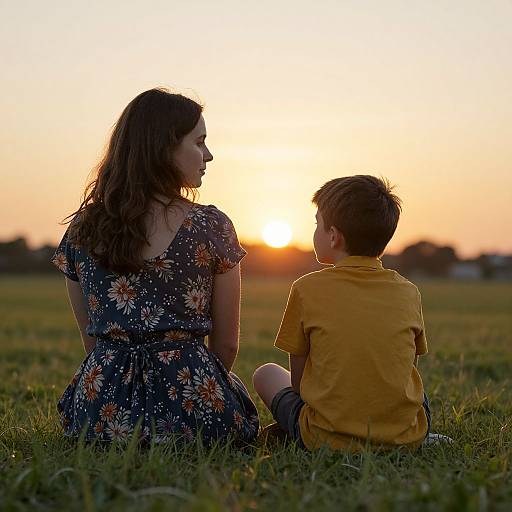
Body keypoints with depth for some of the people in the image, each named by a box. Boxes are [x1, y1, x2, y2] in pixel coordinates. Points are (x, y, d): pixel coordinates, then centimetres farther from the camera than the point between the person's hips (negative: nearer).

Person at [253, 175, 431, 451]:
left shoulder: (307, 289, -6)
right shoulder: (408, 293, 2)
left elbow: (298, 381, -1)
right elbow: (406, 370, 11)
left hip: (328, 439, -3)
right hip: (405, 436, 3)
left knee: (266, 374, 23)